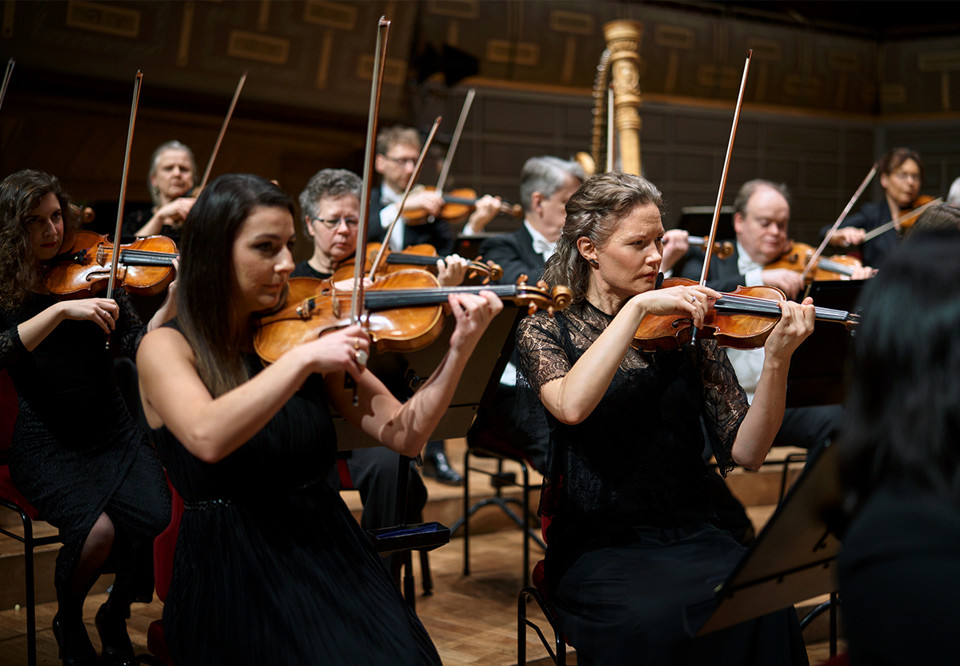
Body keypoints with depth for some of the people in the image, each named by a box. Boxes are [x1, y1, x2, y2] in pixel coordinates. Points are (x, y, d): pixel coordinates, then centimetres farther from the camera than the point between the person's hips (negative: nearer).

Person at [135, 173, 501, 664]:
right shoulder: (166, 347, -2)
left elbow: (404, 434, 1)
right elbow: (207, 438, -25)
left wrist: (459, 350, -12)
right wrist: (303, 359, -26)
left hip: (329, 550, 4)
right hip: (233, 574, -3)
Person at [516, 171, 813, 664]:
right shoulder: (546, 329, 2)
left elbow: (743, 453, -1)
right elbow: (572, 406, -22)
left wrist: (777, 360, -15)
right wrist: (638, 307, -20)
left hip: (691, 535, 2)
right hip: (597, 546, -2)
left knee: (764, 609, -28)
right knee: (654, 618, -33)